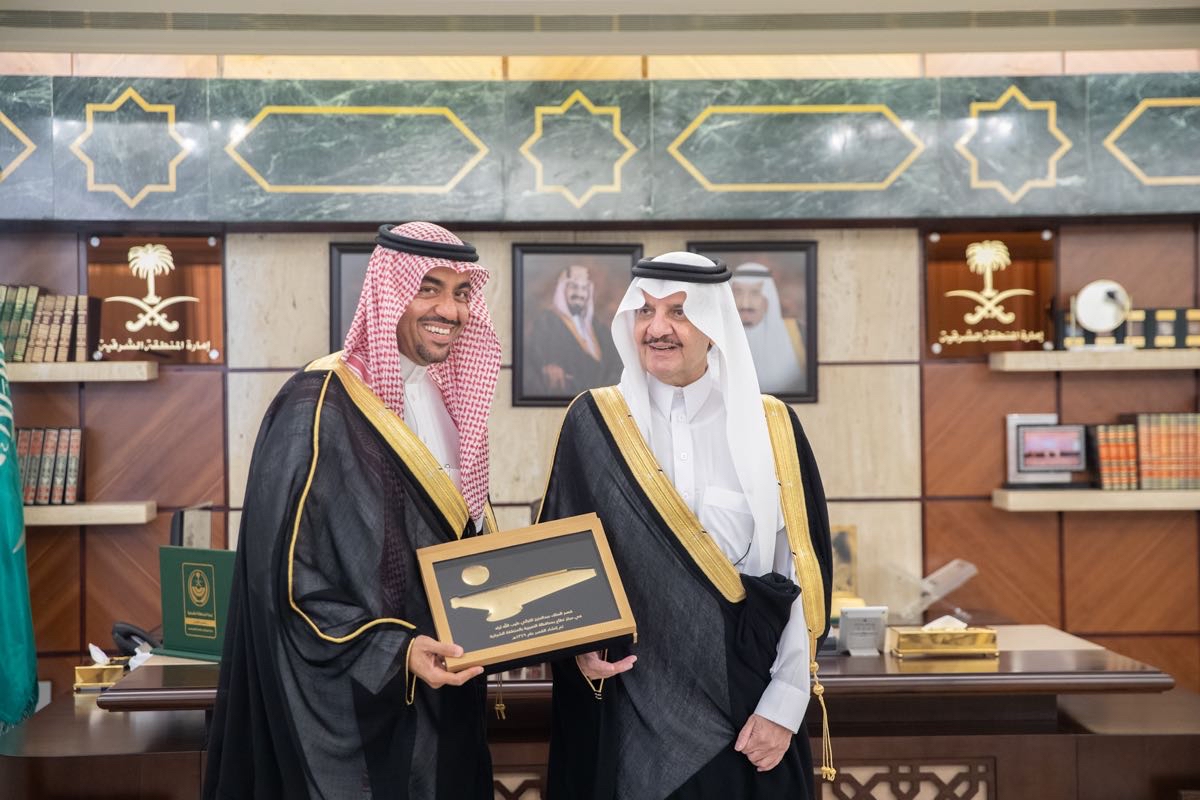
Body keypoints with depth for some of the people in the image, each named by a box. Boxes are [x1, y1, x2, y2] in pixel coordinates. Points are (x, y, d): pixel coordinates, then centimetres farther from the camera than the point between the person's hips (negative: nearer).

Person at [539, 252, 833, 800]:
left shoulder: (771, 426, -1)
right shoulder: (594, 423, -1)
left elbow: (804, 574, -2)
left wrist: (784, 705, -8)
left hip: (744, 699, 0)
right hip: (630, 706, 0)